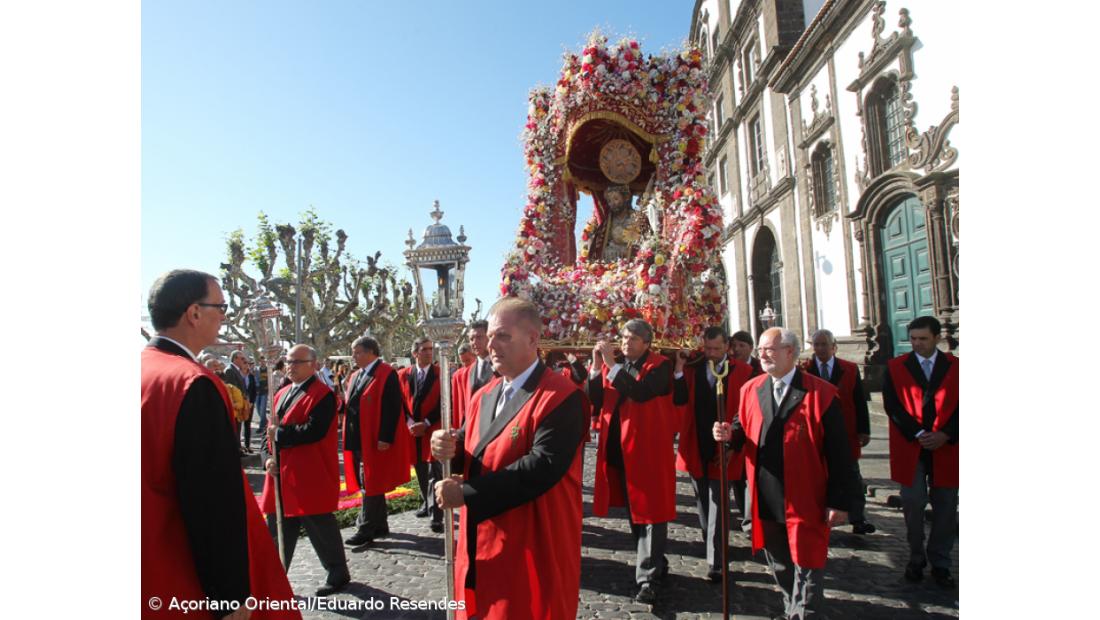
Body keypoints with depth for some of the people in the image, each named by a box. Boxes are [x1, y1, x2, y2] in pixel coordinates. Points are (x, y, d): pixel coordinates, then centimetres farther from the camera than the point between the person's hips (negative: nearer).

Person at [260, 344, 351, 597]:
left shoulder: (323, 395, -13)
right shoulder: (282, 394, 14)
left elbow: (313, 431, -24)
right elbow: (271, 431, 15)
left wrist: (280, 433, -18)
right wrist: (268, 457, -2)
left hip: (311, 477, -8)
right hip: (282, 475, 8)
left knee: (319, 525, 4)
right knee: (279, 527, 16)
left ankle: (338, 573, 22)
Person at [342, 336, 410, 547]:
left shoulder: (386, 374, -12)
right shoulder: (355, 376, 14)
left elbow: (392, 408, -18)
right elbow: (352, 405, 18)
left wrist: (385, 438, -21)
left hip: (374, 441, -9)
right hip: (357, 440, 9)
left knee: (370, 485, -2)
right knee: (370, 484, 15)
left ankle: (365, 529, 6)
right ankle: (379, 525, 25)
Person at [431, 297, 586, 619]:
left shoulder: (560, 397, -18)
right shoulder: (485, 396, 9)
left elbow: (542, 467, -28)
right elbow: (473, 453, 10)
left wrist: (467, 493, -24)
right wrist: (451, 448, -14)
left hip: (533, 550, -7)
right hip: (482, 544, 8)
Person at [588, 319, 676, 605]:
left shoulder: (660, 365, -8)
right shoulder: (613, 366, 9)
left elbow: (640, 392, -26)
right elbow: (596, 401, 1)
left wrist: (611, 364, -25)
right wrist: (597, 367, -10)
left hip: (649, 448, -6)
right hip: (619, 449, 7)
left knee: (650, 511, -3)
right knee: (634, 510, 18)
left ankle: (648, 577, 3)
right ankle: (654, 562, 35)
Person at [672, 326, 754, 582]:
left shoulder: (743, 371, -7)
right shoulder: (693, 369, 3)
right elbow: (679, 400, -8)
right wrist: (679, 369, -18)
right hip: (696, 447, 4)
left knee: (718, 504, -1)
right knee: (703, 503, 18)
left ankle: (716, 562, 7)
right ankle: (713, 547, 38)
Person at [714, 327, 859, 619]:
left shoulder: (821, 393, -10)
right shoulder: (751, 389, 5)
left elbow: (838, 453, -10)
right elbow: (744, 431, 13)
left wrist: (839, 502, -11)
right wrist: (730, 434, -10)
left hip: (805, 500, -5)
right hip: (765, 499, 5)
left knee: (806, 566, 5)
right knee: (779, 566, 20)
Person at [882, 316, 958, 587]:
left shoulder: (955, 367, 4)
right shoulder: (895, 367, 2)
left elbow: (959, 407, 1)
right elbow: (892, 405, -5)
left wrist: (945, 435, -12)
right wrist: (918, 435, -13)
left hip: (946, 448, 1)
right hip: (909, 449, -1)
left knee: (945, 508, 7)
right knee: (913, 504, 0)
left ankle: (940, 562, 21)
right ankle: (916, 558, 17)